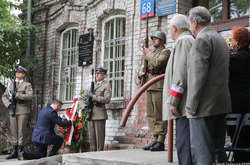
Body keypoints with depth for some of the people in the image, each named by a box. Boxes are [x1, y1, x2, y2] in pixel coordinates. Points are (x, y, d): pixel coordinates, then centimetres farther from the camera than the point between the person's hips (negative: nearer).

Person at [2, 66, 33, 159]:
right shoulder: (11, 85, 18)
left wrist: (16, 95, -16)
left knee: (21, 131, -6)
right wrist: (8, 104, -5)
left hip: (23, 111, -4)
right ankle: (14, 152, 9)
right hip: (12, 112, 4)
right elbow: (4, 97, 13)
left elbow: (29, 96, -12)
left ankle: (20, 152, -2)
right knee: (13, 131, 4)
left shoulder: (27, 85, 4)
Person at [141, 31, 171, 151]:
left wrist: (147, 54, -6)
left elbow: (158, 63, -20)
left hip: (160, 86, -8)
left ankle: (161, 143, -9)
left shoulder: (165, 51, -2)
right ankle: (155, 140, 11)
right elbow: (147, 67, 27)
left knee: (159, 115, -10)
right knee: (151, 115, 7)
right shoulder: (152, 53, 23)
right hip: (150, 87, 8)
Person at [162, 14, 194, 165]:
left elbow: (181, 73, -17)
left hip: (185, 102, -10)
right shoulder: (192, 41, 24)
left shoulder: (183, 41, -7)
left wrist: (173, 101, -19)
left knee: (184, 144, -13)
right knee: (183, 142, 11)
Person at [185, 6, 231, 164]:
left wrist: (191, 105, -16)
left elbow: (198, 75, -18)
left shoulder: (202, 40, -11)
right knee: (218, 150, 12)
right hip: (221, 104, 9)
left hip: (205, 106, -9)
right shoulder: (221, 39, 19)